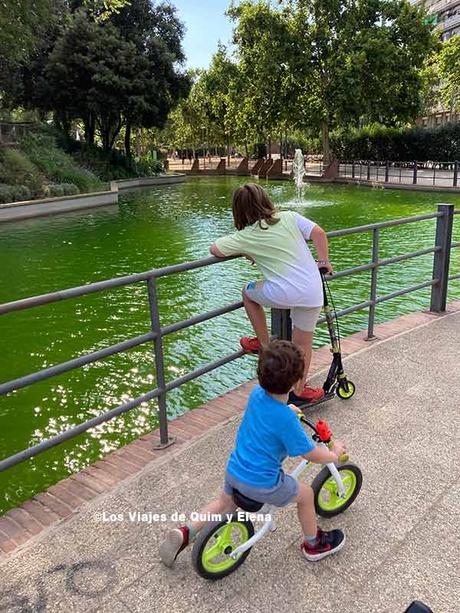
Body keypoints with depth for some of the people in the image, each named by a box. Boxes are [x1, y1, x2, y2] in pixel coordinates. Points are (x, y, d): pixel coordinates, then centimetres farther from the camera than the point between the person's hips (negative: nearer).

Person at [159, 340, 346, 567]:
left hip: (233, 470, 6)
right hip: (261, 483, -6)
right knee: (305, 494, 18)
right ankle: (314, 544, 37)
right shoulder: (287, 420, -28)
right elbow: (312, 454, -17)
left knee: (225, 502, 33)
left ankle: (184, 533, 24)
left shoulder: (256, 393, -8)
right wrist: (334, 454, 3)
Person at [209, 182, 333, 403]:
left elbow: (214, 249, 4)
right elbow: (318, 232, 2)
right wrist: (323, 261, 16)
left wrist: (244, 252, 20)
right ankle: (300, 390, 32)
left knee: (249, 291, 27)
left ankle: (264, 344, 31)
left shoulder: (246, 236, 1)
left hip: (283, 294, -3)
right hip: (312, 293, 4)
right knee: (303, 343, 19)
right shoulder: (289, 217, 7)